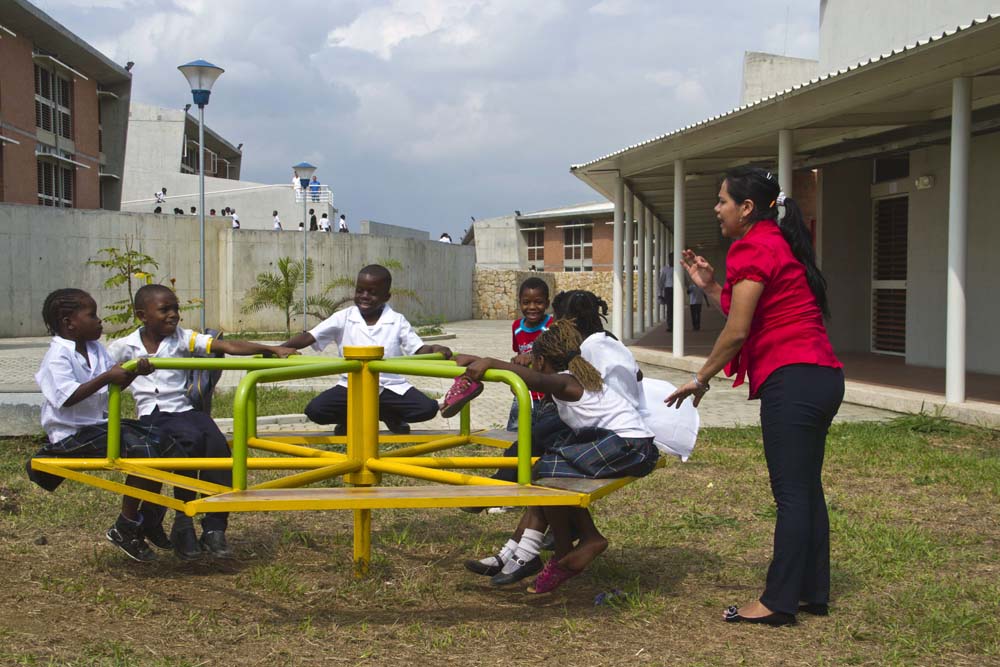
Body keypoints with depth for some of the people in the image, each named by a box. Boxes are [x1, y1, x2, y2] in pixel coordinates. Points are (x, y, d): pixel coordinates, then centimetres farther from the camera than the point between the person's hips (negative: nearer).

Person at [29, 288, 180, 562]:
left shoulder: (95, 349, 12)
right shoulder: (58, 356, -15)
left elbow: (115, 385, 13)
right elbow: (67, 397, -27)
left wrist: (134, 372, -7)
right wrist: (107, 377, -27)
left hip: (100, 424, 9)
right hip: (72, 432, -9)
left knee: (162, 442, -1)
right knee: (141, 450, -26)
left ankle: (149, 517, 11)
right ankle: (125, 529, -13)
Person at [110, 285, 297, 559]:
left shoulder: (183, 339, 7)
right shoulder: (123, 348, 5)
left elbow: (229, 346, -3)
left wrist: (272, 350, -14)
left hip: (186, 409, 3)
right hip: (153, 415, -3)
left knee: (218, 444, -27)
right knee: (192, 439, -32)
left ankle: (214, 527, -18)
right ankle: (183, 521, -18)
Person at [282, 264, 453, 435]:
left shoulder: (397, 321, 1)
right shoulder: (343, 318, 0)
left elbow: (419, 350, -3)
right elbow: (308, 337, -6)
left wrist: (435, 350, -27)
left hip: (390, 386, 0)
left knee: (428, 408, -21)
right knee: (314, 410, -23)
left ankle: (390, 416, 13)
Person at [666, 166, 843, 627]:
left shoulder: (754, 247, -9)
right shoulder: (779, 245, 21)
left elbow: (737, 331, -13)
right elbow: (749, 319, 21)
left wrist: (701, 378, -2)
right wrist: (710, 286, 15)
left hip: (792, 380, -10)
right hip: (822, 376, 10)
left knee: (791, 494, -7)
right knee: (807, 489, 14)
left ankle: (778, 602, -2)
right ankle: (813, 592, 21)